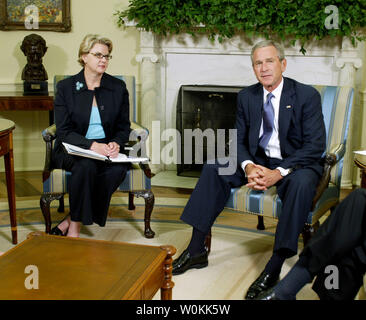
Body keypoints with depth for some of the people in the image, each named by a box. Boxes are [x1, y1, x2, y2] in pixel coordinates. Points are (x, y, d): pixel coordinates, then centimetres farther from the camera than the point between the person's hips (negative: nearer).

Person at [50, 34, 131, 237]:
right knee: (86, 165, -36)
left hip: (107, 149, 2)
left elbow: (124, 127, 10)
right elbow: (64, 131, -5)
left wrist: (116, 144, -14)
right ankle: (74, 228, -22)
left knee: (118, 169, -31)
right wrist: (92, 145, -23)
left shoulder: (118, 87, 8)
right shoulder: (65, 87, 1)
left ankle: (71, 222, -20)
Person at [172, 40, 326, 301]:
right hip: (258, 161, 5)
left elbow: (315, 145, -16)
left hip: (295, 163, -4)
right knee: (214, 168, -15)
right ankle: (196, 251, -12)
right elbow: (239, 141, 5)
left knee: (302, 182, -37)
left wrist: (280, 172, -27)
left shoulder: (307, 95, -10)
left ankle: (274, 267, -33)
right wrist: (248, 166, -18)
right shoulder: (247, 96, 4)